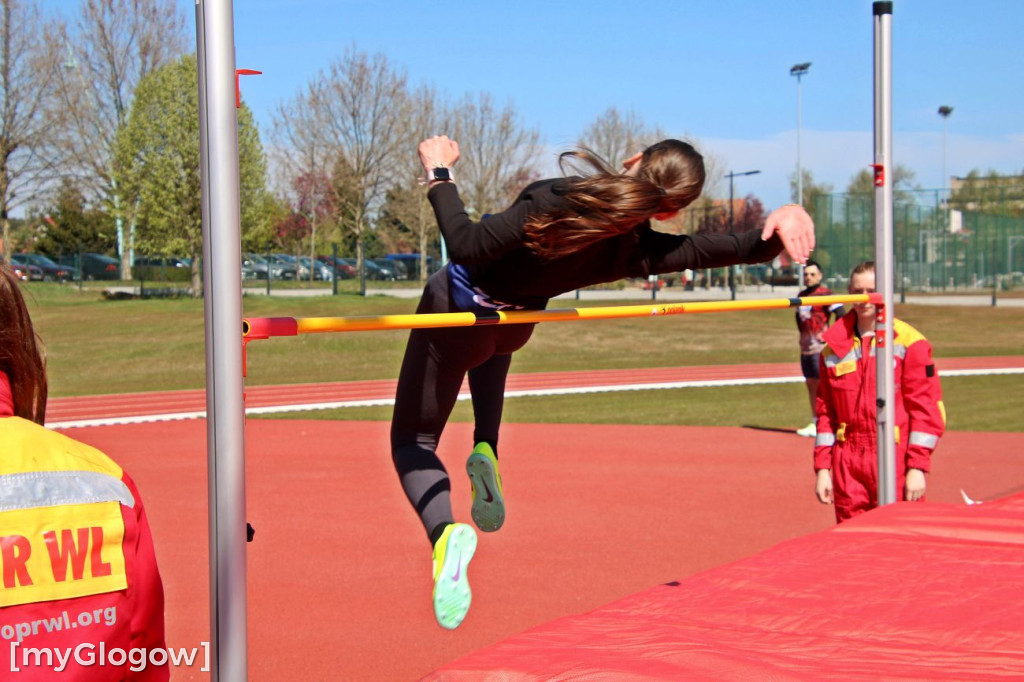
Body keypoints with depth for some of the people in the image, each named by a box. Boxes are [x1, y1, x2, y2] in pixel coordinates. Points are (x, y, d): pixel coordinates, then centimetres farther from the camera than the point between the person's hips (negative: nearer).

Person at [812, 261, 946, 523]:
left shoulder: (909, 342, -1)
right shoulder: (834, 347, 11)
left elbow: (926, 407, -4)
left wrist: (917, 467, -10)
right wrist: (822, 468, 8)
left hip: (895, 462, -3)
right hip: (848, 467, 4)